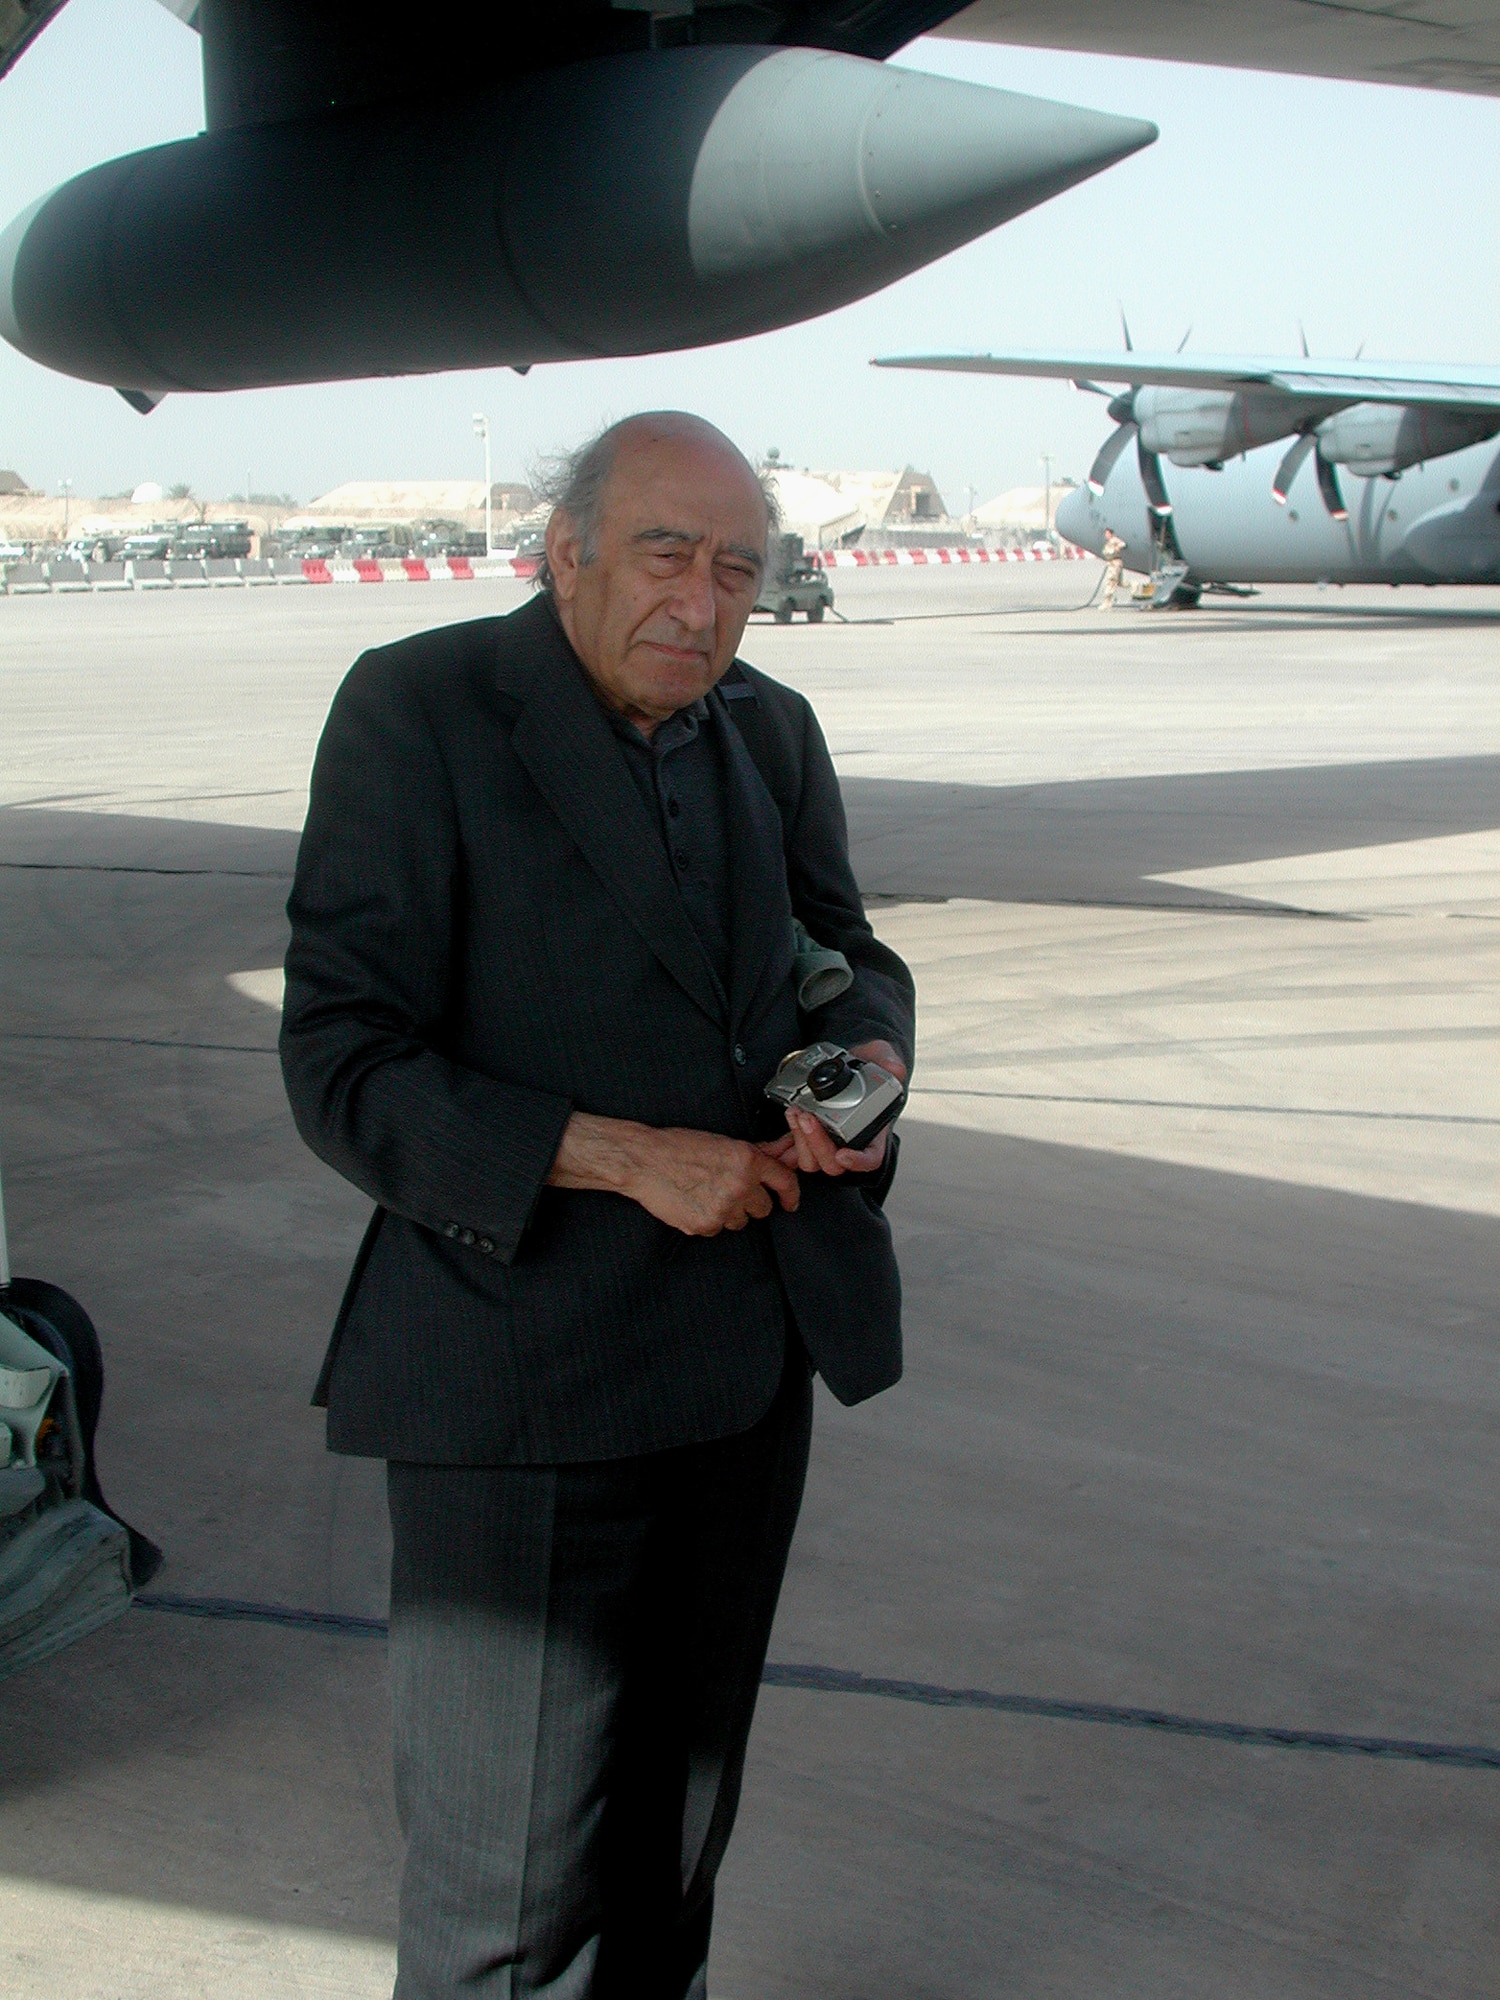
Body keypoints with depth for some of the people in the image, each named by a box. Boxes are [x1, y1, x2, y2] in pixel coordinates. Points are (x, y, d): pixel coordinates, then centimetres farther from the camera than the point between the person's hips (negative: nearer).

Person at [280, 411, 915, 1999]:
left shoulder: (771, 732, 8)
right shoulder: (417, 711, -11)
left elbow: (844, 953, 18)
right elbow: (343, 1072, -15)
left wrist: (867, 1057, -7)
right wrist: (627, 1157, -22)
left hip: (750, 1360, 6)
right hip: (527, 1379, -6)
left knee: (682, 1797, 21)